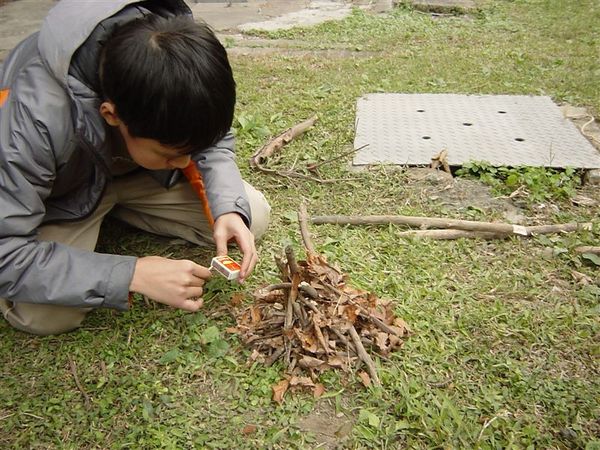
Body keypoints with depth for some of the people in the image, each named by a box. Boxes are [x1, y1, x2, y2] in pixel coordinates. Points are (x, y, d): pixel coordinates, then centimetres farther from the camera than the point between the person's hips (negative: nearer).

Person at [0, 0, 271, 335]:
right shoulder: (33, 117, -40)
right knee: (46, 314, -26)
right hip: (62, 194, -3)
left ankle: (111, 208, 7)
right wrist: (133, 274, -39)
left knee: (253, 217, -9)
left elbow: (215, 141, -8)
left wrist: (228, 207, -27)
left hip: (138, 172, 4)